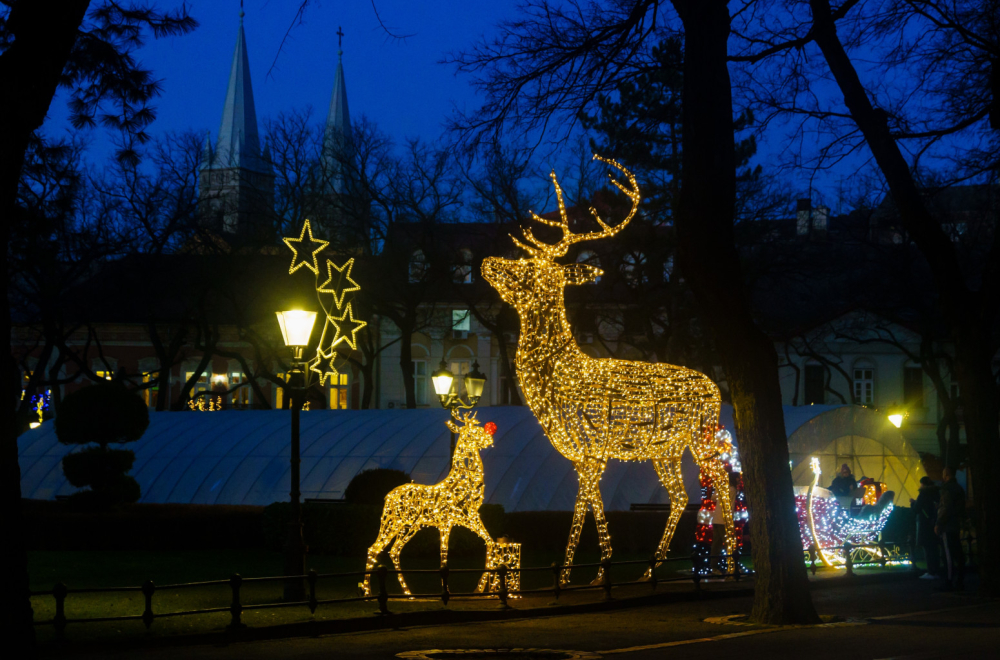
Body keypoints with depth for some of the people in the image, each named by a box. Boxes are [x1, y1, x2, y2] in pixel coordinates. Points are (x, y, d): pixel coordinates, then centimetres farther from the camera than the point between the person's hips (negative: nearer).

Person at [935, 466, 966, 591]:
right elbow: (962, 509, 21)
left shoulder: (947, 489, -12)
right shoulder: (959, 488, 17)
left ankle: (949, 583, -12)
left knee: (949, 555, -10)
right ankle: (960, 581, 13)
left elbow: (946, 509, -19)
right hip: (957, 527, 9)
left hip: (947, 527, -9)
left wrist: (938, 524, -15)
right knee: (958, 555, 10)